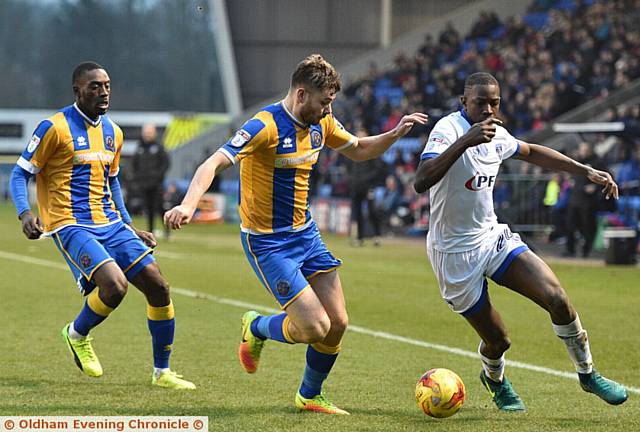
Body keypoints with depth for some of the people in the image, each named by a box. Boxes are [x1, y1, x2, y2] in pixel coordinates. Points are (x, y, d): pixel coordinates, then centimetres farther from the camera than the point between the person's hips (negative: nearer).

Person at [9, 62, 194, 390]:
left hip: (110, 224, 7)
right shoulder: (55, 127, -8)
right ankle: (77, 334, 6)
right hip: (71, 226, -7)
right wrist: (25, 213, -21)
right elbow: (21, 173, -4)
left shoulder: (113, 132, 13)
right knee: (115, 285, -26)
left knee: (158, 286, -4)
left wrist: (130, 227, 21)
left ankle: (162, 372, 10)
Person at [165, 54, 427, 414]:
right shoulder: (266, 126, -22)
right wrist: (188, 205, -47)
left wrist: (395, 134, 3)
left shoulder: (321, 124, 2)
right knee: (315, 328, -14)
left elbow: (358, 150, 21)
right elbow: (214, 164, -30)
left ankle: (310, 396, 27)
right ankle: (257, 328, 17)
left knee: (338, 323, 4)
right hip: (267, 242, -8)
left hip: (306, 234, 8)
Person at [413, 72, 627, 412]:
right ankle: (493, 378, 37)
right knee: (497, 340, 0)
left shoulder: (496, 135, 3)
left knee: (556, 298, -13)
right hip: (455, 253, -6)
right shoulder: (448, 129, -20)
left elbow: (531, 152, 26)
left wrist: (587, 171, 20)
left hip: (493, 237, 6)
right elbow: (421, 182, -37)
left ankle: (587, 374, 7)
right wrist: (465, 141, -46)